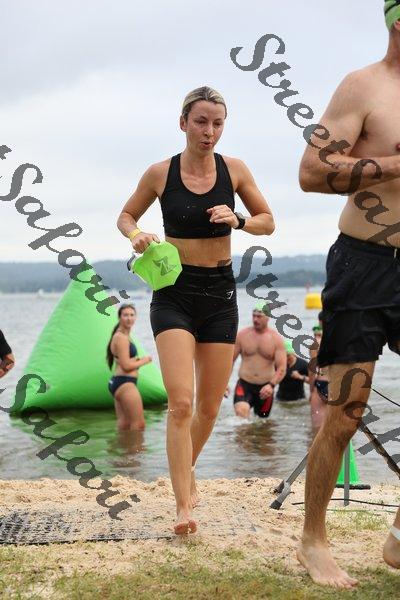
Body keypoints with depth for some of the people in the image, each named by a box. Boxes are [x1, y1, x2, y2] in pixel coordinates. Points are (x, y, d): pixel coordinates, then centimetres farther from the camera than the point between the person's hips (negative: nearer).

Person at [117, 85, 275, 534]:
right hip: (173, 294, -2)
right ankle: (184, 505, -11)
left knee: (209, 407, 10)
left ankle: (187, 468, 39)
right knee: (180, 402, -16)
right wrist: (136, 236, -12)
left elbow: (268, 222, 7)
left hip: (220, 295, 3)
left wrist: (237, 221, -14)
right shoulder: (160, 173, -3)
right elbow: (126, 216, 10)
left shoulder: (235, 170, 0)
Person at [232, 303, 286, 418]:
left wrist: (271, 385, -25)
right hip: (244, 384, -1)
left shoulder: (276, 339, -2)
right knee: (241, 412, -28)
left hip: (265, 387, 1)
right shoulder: (242, 335, 1)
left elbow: (282, 368, -9)